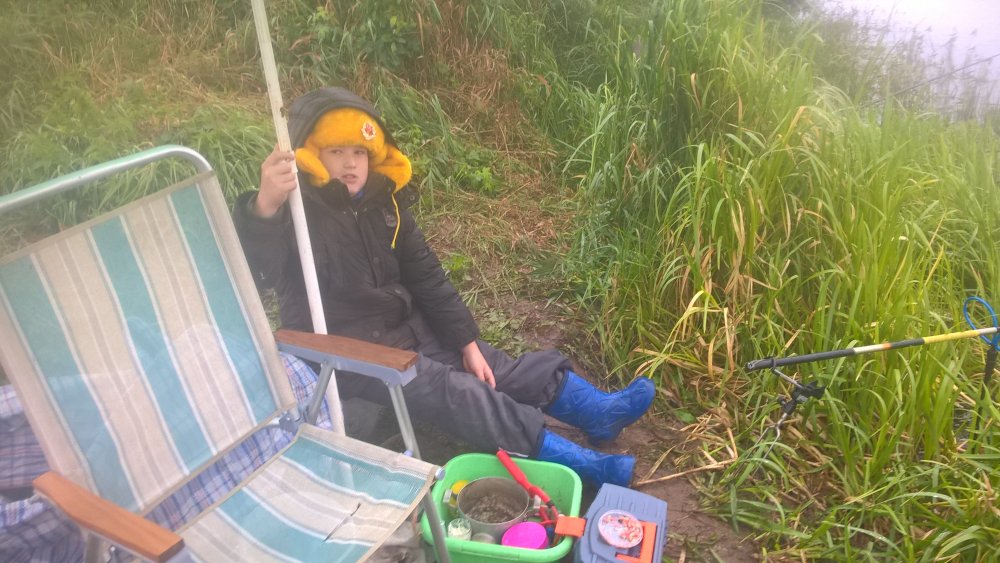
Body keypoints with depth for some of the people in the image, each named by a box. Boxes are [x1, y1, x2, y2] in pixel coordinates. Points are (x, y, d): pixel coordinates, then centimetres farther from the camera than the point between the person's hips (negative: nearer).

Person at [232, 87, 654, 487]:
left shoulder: (382, 201, 3)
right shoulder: (298, 212, -17)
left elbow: (426, 276, 5)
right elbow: (251, 272, -38)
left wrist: (468, 343, 1)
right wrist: (264, 207, -60)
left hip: (407, 327, 7)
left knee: (493, 368, -1)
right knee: (459, 394, -20)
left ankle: (599, 413, 5)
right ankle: (583, 465, -21)